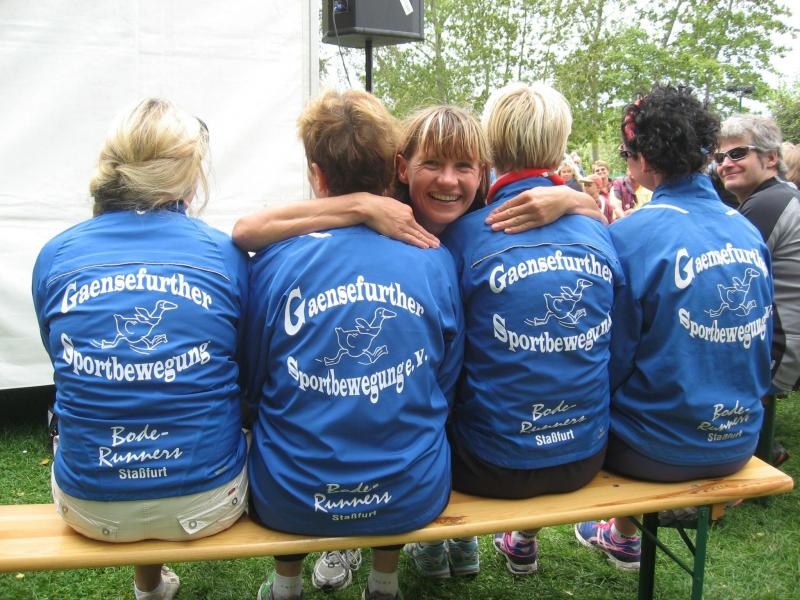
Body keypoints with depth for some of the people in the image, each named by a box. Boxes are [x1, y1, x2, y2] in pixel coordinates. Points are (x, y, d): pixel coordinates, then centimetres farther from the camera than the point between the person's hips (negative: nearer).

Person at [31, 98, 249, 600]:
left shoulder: (55, 256, -3)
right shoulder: (227, 254, -8)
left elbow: (65, 363, 9)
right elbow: (254, 372, 2)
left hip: (89, 509, 2)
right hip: (208, 502, -1)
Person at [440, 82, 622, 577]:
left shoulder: (467, 234, -16)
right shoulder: (599, 233, -4)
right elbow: (616, 342, 8)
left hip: (494, 465, -4)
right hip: (585, 459, 4)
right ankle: (524, 540, 52)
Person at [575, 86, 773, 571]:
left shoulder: (631, 236, -19)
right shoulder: (750, 232, -1)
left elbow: (611, 359, -15)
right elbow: (760, 349, 9)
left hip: (660, 452, -5)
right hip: (738, 445, 6)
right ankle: (624, 535, 46)